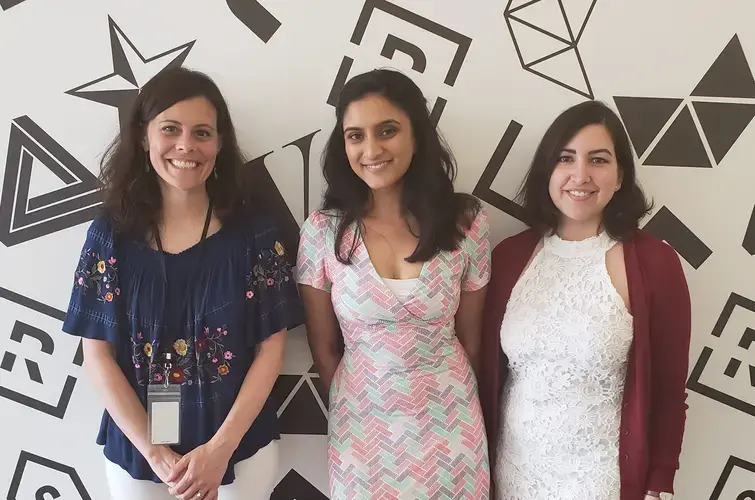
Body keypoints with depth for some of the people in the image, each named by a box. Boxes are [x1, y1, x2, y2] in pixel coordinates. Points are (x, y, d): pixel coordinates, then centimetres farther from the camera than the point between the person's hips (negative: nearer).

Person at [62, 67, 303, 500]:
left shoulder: (253, 231, -8)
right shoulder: (111, 233, -5)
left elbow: (271, 347, -7)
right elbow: (98, 355, -5)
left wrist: (220, 448, -13)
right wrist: (156, 453, -11)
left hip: (241, 449, -1)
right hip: (137, 454, 1)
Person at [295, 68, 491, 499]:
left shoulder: (466, 222, -10)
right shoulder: (323, 230, -10)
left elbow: (469, 337, 1)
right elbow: (324, 346, 0)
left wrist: (449, 396, 11)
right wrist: (351, 407, 8)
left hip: (447, 422, 1)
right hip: (362, 424, 0)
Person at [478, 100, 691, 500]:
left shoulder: (656, 262, -12)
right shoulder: (509, 255, -4)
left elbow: (669, 391, -5)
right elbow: (489, 372, 3)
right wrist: (482, 461, 6)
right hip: (515, 466, 3)